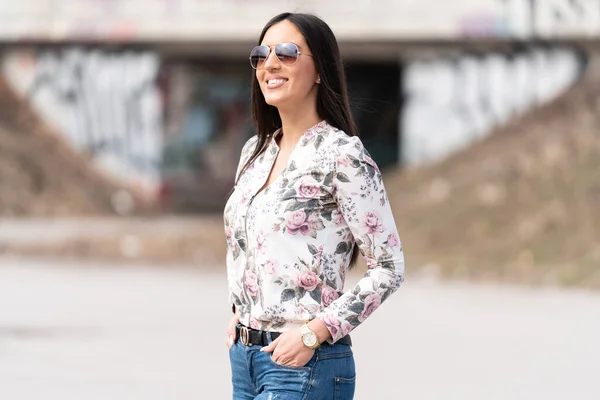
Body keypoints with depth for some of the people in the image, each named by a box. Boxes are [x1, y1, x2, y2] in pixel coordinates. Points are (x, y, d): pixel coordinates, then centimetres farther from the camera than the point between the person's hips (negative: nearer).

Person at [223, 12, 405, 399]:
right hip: (244, 357, 8)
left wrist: (314, 332, -17)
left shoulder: (341, 154, -10)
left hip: (304, 363, -8)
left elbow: (389, 267, -12)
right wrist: (239, 316, 12)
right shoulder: (255, 151, 12)